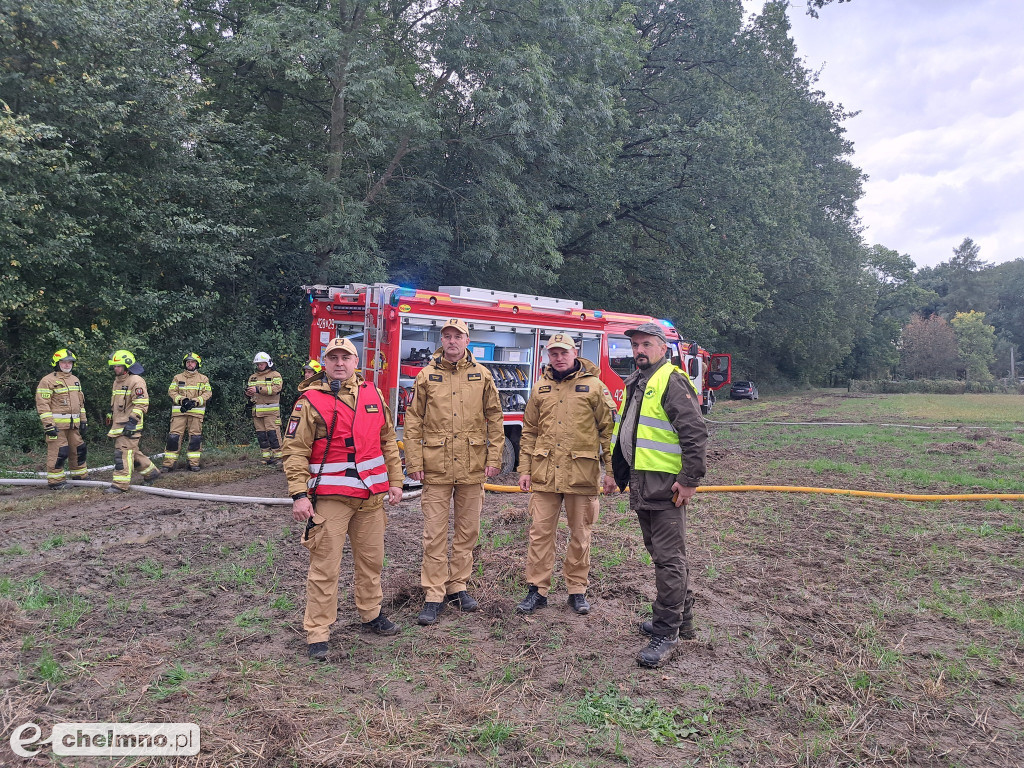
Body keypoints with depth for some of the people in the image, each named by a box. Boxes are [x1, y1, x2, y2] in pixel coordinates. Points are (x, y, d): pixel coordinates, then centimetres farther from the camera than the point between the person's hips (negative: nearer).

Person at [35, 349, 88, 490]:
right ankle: (55, 481, 1)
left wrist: (83, 420, 19)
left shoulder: (75, 380, 17)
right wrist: (48, 424, -17)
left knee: (78, 449, 13)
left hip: (73, 425, 8)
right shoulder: (48, 380, -7)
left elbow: (80, 402, 23)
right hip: (57, 424, -7)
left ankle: (79, 476, 26)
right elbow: (42, 404, -12)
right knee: (58, 452, -8)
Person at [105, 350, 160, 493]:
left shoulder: (136, 381, -12)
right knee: (132, 452, 15)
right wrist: (110, 416, 28)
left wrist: (132, 421, -23)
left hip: (129, 426, -10)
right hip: (118, 425, 10)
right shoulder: (117, 381, 19)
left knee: (123, 453, -11)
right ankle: (151, 472, 29)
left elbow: (141, 404, -19)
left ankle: (121, 485, -10)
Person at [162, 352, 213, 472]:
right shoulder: (177, 378, 14)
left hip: (196, 412, 0)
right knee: (174, 437, -5)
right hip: (178, 412, 0)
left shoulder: (203, 379, 11)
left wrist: (194, 402, -13)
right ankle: (168, 464, -1)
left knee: (195, 438, 0)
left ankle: (194, 463, 7)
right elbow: (171, 392, 4)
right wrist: (182, 400, -14)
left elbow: (207, 393, 1)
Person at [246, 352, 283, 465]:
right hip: (257, 411, 6)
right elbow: (250, 391, 20)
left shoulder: (275, 375, 2)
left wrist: (258, 389, -19)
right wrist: (248, 392, -5)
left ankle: (277, 456, -6)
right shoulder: (253, 377, 21)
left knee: (273, 433, -10)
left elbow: (276, 389, -14)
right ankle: (266, 457, 11)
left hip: (271, 410, -6)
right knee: (261, 434, 6)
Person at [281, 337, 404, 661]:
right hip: (330, 497, -5)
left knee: (371, 560, 17)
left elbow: (388, 441, 14)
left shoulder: (372, 394, 8)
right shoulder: (310, 400, -6)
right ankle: (317, 633, 10)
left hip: (371, 497, 5)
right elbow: (294, 450, -8)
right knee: (324, 567, -2)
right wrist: (299, 495, -15)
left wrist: (395, 481, 12)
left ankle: (371, 615, 36)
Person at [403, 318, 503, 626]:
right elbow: (413, 422, 2)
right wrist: (414, 463, -4)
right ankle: (434, 595, 10)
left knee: (467, 530, 11)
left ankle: (457, 586, 25)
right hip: (436, 468, -1)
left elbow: (494, 419, 6)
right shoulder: (426, 376, 2)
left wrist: (494, 458, 1)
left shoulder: (482, 376, 4)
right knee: (435, 533, 1)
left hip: (472, 468, 2)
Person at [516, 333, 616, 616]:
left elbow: (609, 430, -1)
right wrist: (525, 470, 6)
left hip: (581, 474, -2)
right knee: (540, 531, 4)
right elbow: (529, 432, 12)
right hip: (545, 473, 3)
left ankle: (577, 590, 23)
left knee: (580, 535, 9)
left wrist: (610, 470, -5)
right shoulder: (540, 388, 9)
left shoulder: (594, 386, 0)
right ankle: (537, 590, 16)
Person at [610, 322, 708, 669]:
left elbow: (696, 434, -19)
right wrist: (618, 471, 25)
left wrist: (690, 480, -21)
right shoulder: (635, 383, 17)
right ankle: (682, 619, 32)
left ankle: (667, 633, 5)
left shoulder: (672, 382, -12)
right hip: (641, 484, 10)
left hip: (665, 484, -10)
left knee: (668, 558, -3)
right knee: (662, 554, 18)